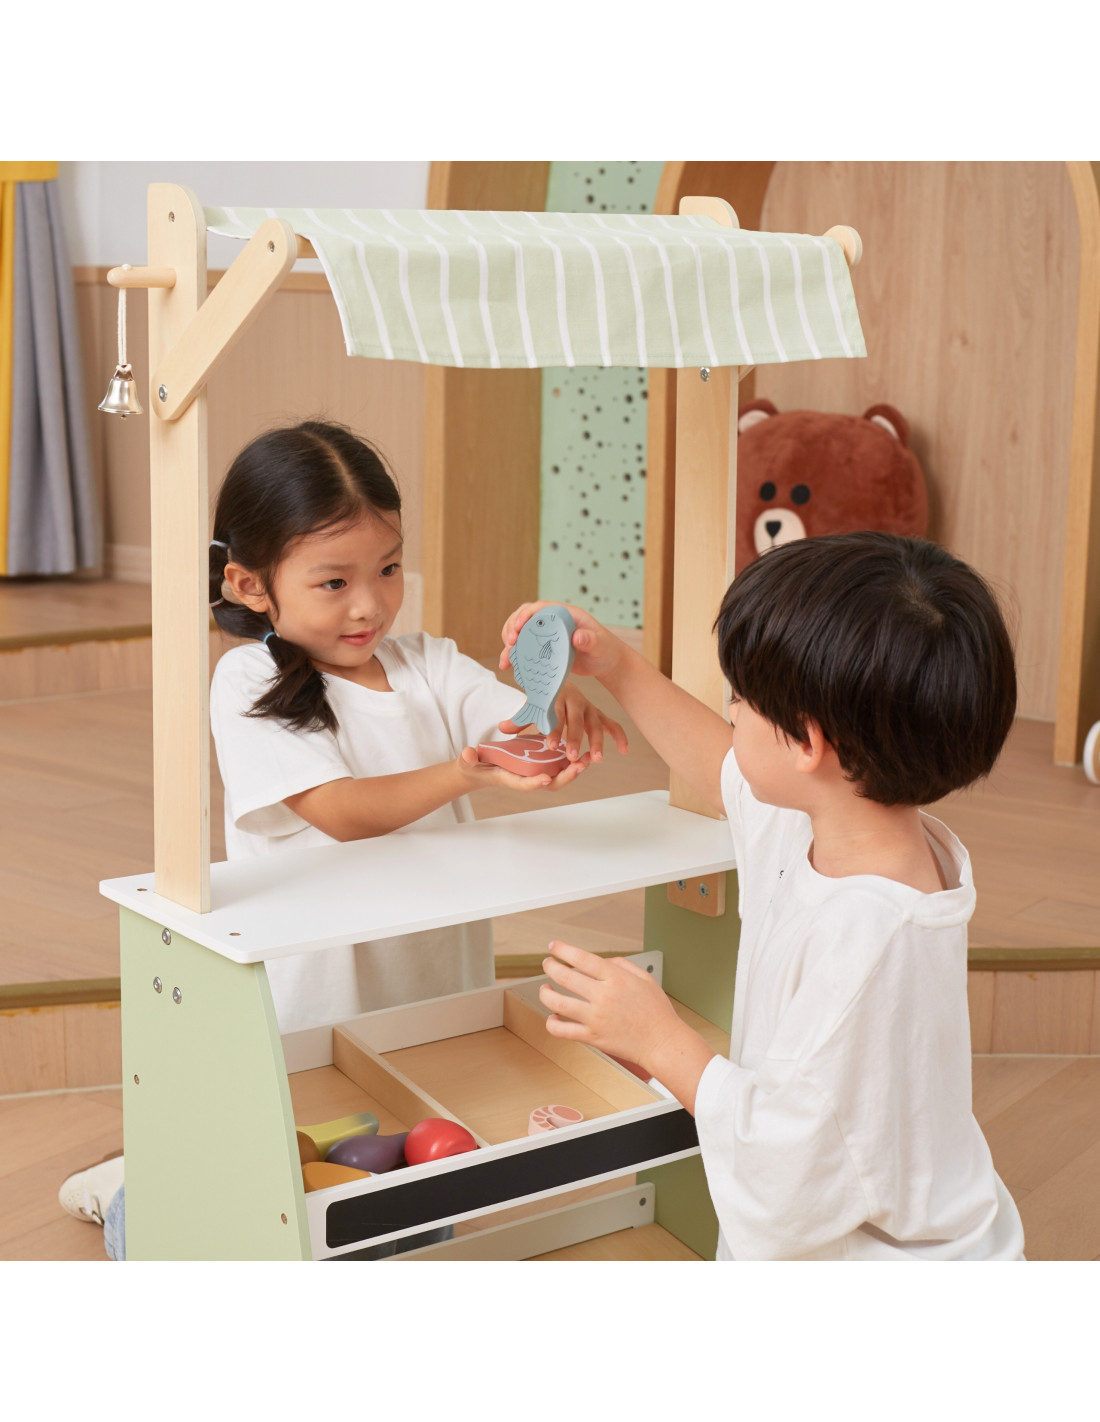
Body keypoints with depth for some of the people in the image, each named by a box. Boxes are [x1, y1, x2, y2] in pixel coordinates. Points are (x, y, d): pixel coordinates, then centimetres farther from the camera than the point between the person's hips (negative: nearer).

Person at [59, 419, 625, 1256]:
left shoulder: (428, 666, 3)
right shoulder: (248, 684, -12)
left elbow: (527, 729, -7)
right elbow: (340, 811, -22)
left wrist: (566, 705, -32)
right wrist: (467, 773, -36)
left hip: (433, 991, 6)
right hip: (312, 1011, -5)